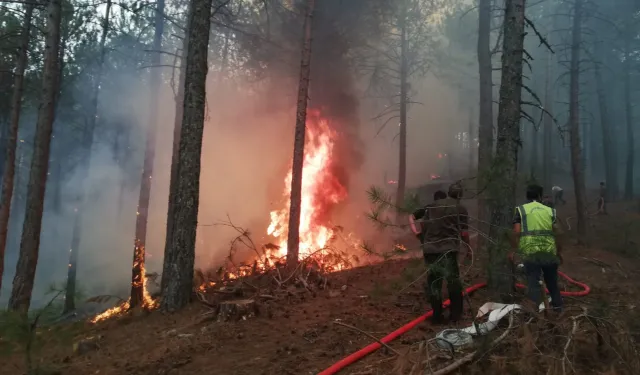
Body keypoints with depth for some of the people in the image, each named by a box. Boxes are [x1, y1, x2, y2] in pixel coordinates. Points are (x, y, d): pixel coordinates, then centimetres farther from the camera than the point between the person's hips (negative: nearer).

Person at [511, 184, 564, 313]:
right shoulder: (550, 210, 12)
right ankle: (557, 305, 35)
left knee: (533, 281, 1)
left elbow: (516, 232, -5)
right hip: (549, 251, 3)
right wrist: (559, 252, 17)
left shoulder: (521, 210, 5)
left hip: (530, 251, -3)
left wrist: (512, 251, 2)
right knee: (551, 280, 21)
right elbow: (557, 233, 8)